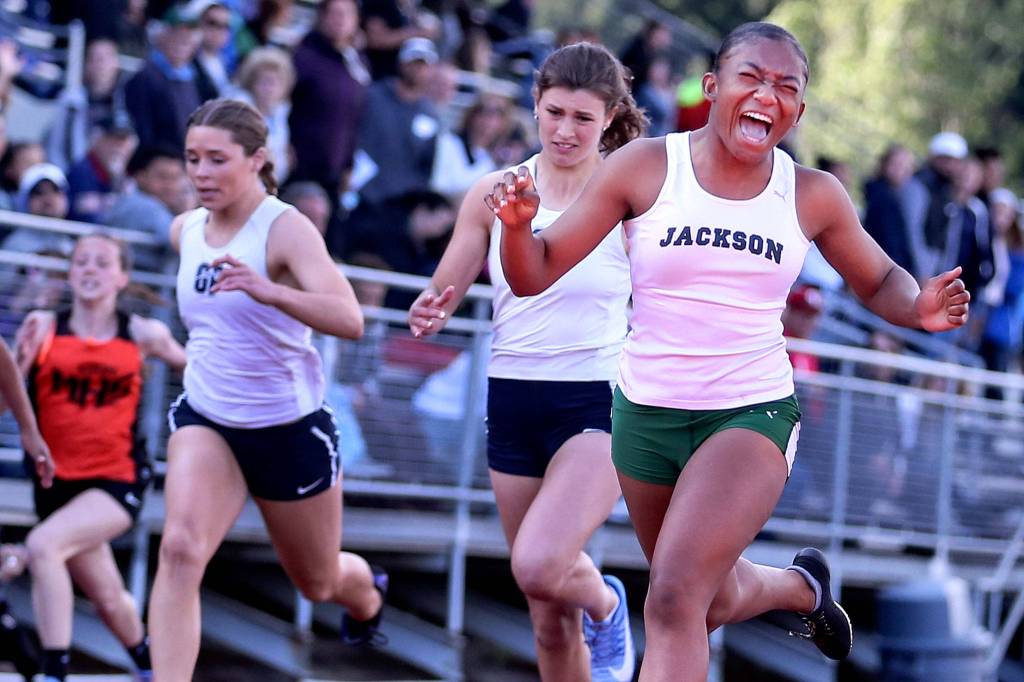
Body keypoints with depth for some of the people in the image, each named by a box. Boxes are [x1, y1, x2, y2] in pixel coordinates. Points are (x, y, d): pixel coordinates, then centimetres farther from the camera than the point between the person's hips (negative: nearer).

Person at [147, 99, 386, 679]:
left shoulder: (286, 228, -19)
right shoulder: (185, 230, -1)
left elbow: (349, 320, -35)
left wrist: (268, 291, -48)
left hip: (290, 428, -3)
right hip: (206, 419, 3)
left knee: (319, 581, 18)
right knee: (180, 550, -26)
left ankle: (369, 593, 57)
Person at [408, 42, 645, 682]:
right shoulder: (494, 193, 3)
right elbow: (441, 301, 7)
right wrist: (428, 314, -16)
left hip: (598, 406, -4)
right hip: (513, 405, 4)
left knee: (538, 568, -25)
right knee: (550, 620, 8)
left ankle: (606, 604, 9)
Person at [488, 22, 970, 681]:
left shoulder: (813, 195, -3)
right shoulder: (645, 168, -8)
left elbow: (878, 280, 13)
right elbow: (535, 275, -7)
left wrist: (917, 307, -10)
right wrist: (518, 223, -29)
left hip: (753, 415, -2)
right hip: (646, 414, 2)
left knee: (674, 600, -22)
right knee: (719, 602, 22)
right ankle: (802, 587, 55)